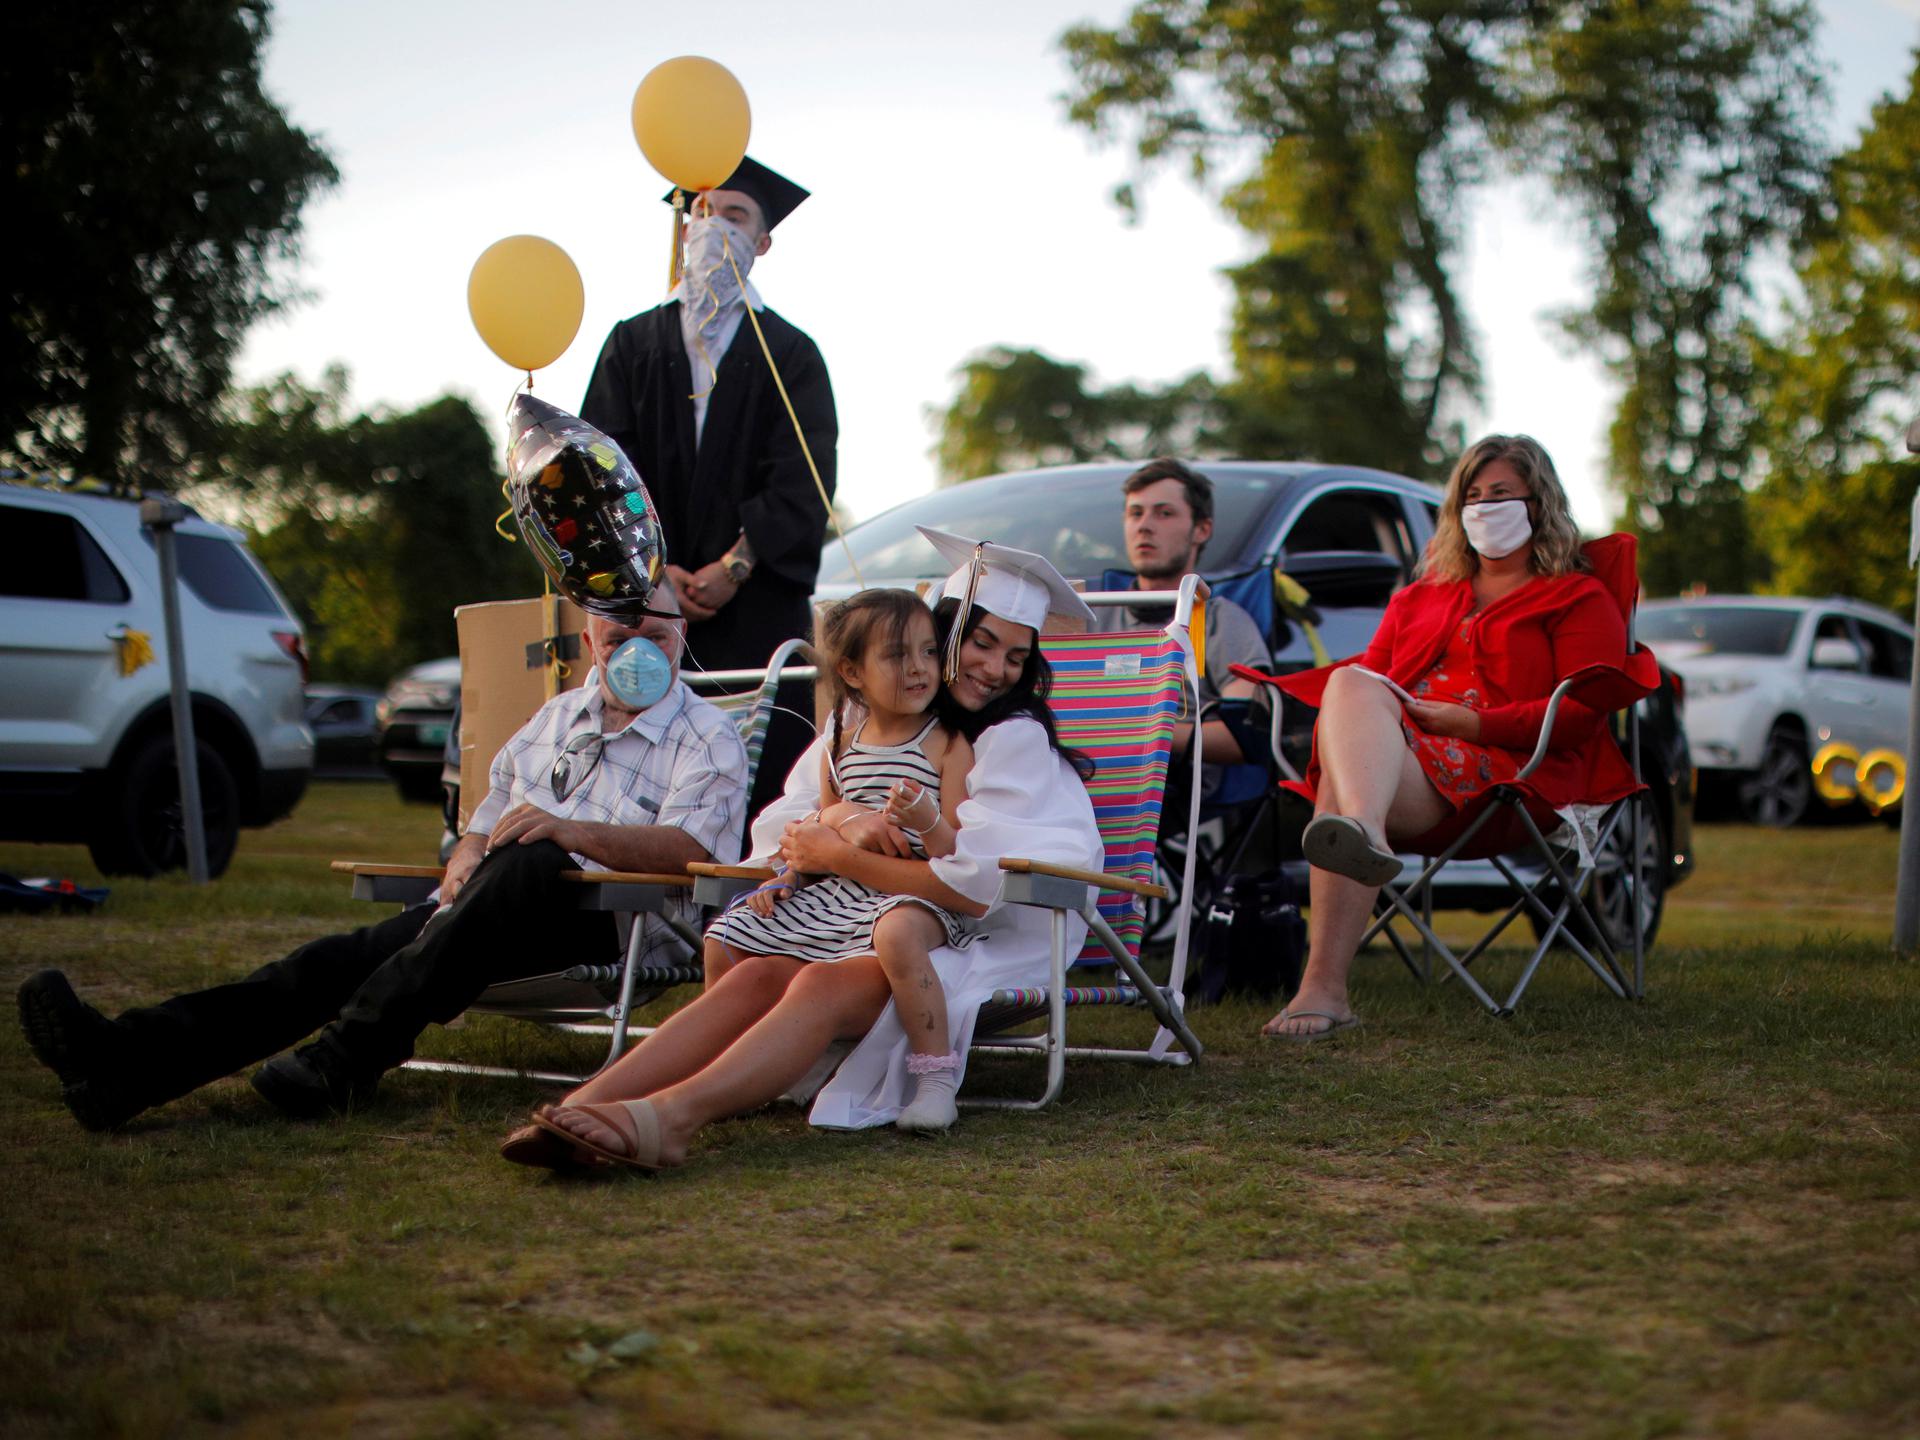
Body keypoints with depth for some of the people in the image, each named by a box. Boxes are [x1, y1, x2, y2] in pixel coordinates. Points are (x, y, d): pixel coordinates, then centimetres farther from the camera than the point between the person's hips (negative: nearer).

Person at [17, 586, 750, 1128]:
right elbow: (488, 817, 27)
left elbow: (688, 850, -9)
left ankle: (345, 1061, -44)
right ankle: (134, 1060, -41)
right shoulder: (556, 717, 29)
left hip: (616, 923, -5)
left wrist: (570, 831, -23)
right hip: (498, 915, 6)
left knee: (527, 864, -39)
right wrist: (466, 859, 2)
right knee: (354, 953, -21)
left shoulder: (708, 739, 9)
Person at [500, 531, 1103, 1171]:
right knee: (758, 975, -25)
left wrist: (841, 857, -10)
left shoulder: (1017, 739, -6)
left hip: (992, 951, -5)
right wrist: (845, 820, -13)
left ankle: (670, 1115, -55)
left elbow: (974, 889, -17)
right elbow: (778, 829, 9)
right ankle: (579, 1107, -42)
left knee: (824, 985, -33)